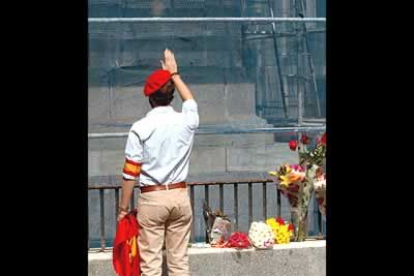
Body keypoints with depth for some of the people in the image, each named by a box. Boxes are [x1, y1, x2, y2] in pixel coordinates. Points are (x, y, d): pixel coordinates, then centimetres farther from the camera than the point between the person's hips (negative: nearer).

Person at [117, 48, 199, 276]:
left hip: (152, 198, -3)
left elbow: (130, 173, -8)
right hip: (180, 196, 3)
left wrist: (123, 209, 0)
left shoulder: (140, 128, -8)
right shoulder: (186, 121, 1)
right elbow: (190, 101, 26)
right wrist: (174, 74, 40)